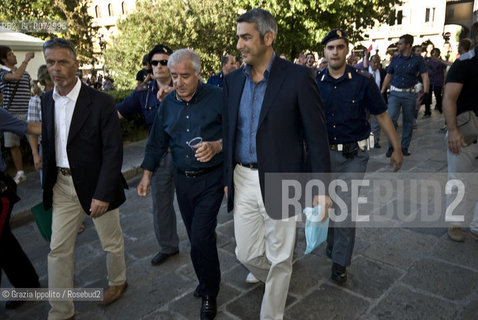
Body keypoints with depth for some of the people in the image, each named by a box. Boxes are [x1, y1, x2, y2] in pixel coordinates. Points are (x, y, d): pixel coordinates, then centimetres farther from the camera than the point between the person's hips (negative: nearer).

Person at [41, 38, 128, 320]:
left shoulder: (101, 102, -15)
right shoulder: (46, 101, 2)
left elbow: (113, 151, -17)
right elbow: (48, 144, 9)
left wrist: (102, 194, -21)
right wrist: (47, 184, 6)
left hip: (95, 184, -4)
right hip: (63, 185, 5)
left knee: (112, 241, 15)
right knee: (58, 249, 10)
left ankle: (118, 281, 44)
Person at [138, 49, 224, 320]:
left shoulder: (218, 97, -10)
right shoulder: (167, 103, 6)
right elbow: (157, 142, 14)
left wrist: (216, 146, -28)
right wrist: (147, 174, 13)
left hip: (211, 178, -5)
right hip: (182, 179, 5)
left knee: (200, 239, -8)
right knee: (198, 237, 15)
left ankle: (209, 293, 16)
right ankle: (208, 281, 38)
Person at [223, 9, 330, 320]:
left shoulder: (298, 77, -10)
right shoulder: (234, 80, 6)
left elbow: (316, 135, -9)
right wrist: (225, 176, 12)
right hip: (243, 179, 5)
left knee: (279, 259, 11)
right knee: (247, 253, 14)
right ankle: (276, 279, 47)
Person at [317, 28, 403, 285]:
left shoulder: (363, 82, -7)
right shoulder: (315, 83, -1)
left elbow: (382, 116, 1)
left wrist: (397, 149, 3)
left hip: (354, 156, -2)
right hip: (324, 154, 3)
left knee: (346, 208, -5)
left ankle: (340, 262, 11)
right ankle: (332, 245, 38)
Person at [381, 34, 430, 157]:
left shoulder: (417, 59, 0)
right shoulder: (395, 59, 7)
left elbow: (425, 76, -4)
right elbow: (388, 76, 12)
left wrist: (426, 92, -17)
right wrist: (382, 92, 6)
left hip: (410, 94, -1)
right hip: (395, 93, 1)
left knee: (408, 122, 7)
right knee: (391, 119, -12)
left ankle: (404, 147, 19)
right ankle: (391, 146, 0)